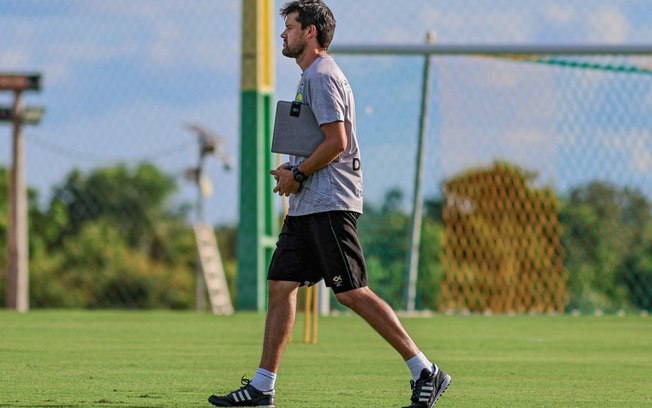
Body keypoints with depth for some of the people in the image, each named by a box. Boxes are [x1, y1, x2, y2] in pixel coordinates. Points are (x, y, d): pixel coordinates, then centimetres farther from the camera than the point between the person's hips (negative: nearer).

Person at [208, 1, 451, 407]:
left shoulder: (322, 77, -12)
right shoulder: (311, 77, 21)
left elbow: (336, 142, -20)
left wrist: (298, 173, -11)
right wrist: (292, 170, 13)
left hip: (329, 203, -11)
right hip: (307, 206, 11)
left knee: (352, 293, -12)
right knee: (280, 286, 7)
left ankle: (425, 372, -10)